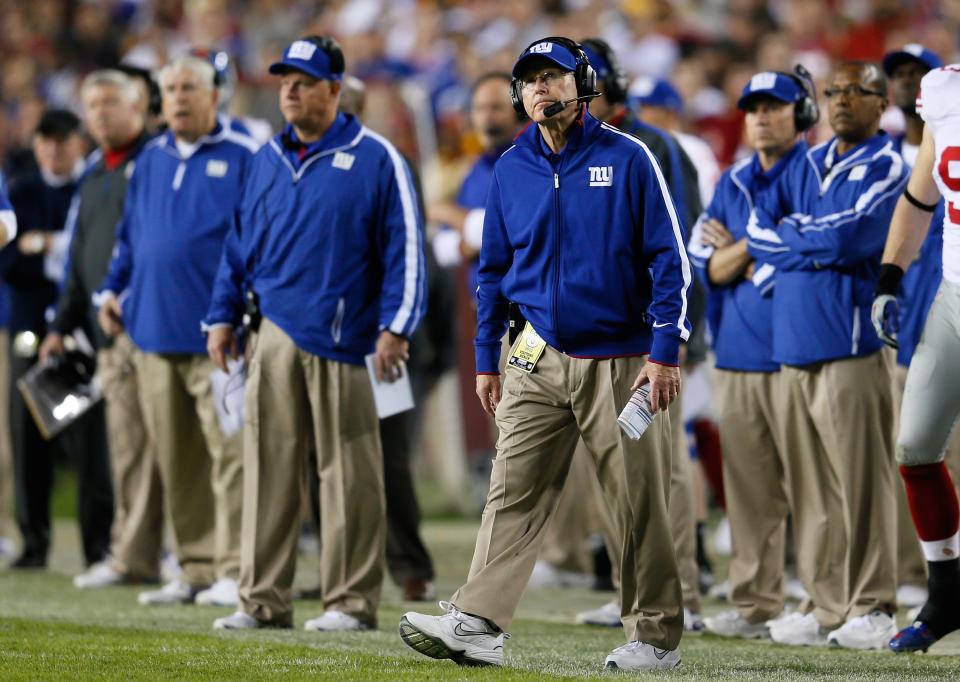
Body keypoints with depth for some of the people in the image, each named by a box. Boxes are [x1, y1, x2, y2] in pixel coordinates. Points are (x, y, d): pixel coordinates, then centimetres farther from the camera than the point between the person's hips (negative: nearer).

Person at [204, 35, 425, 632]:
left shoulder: (374, 158, -3)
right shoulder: (268, 158, 14)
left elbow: (405, 246, -6)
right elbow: (243, 243, 20)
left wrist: (394, 326, -12)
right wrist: (223, 315, 14)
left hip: (341, 338, -5)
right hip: (276, 335, 5)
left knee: (349, 473, -1)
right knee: (268, 469, 3)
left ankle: (353, 600, 5)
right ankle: (264, 600, 7)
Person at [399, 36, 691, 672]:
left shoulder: (626, 158, -4)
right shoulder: (511, 168, 9)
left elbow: (669, 258, -5)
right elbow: (494, 269, 17)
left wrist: (664, 352, -11)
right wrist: (486, 358, 13)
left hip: (620, 359, -4)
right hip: (539, 362, 4)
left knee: (640, 502, -1)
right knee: (514, 493, -6)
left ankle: (656, 636, 9)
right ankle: (477, 624, -13)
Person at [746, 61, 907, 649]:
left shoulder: (886, 168, -4)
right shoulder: (808, 165, 19)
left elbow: (843, 239, -14)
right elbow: (759, 229, 11)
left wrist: (787, 235, 3)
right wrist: (815, 242, -4)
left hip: (851, 342, -7)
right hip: (795, 340, 7)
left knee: (862, 481, -7)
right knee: (814, 487, 8)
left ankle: (873, 609, -4)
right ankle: (828, 606, 12)